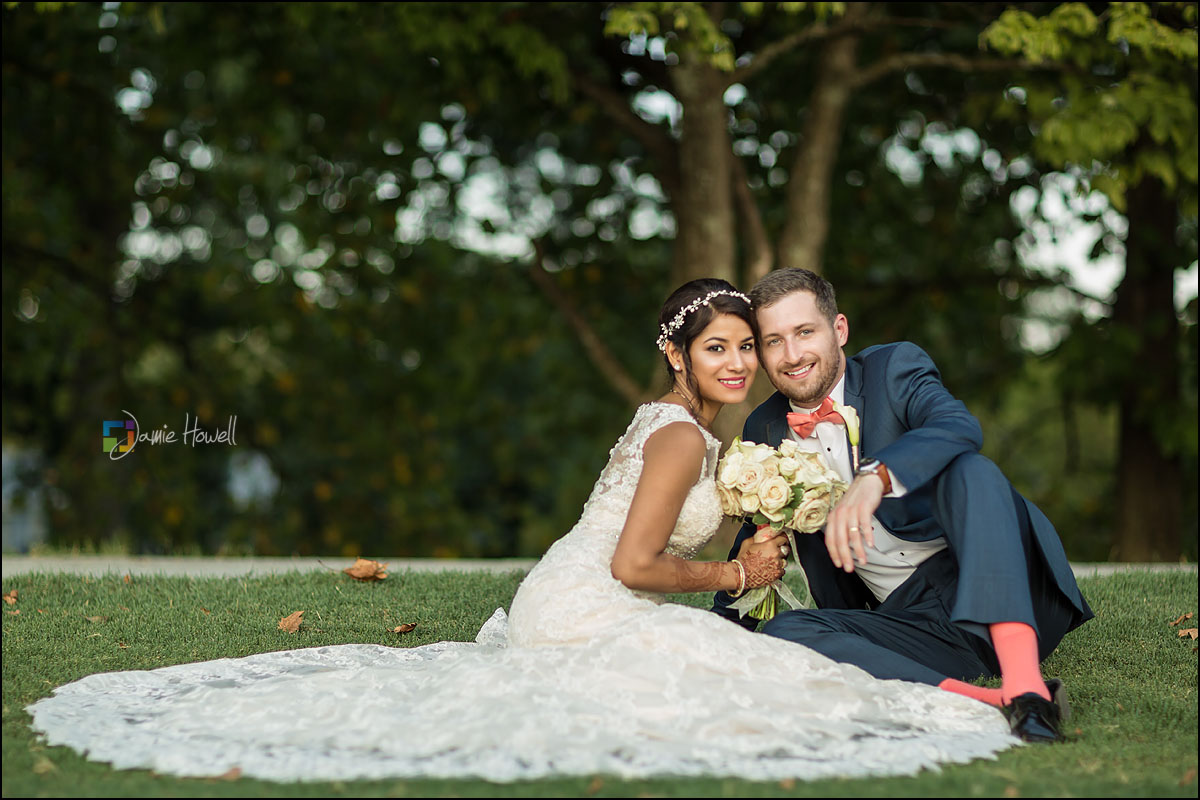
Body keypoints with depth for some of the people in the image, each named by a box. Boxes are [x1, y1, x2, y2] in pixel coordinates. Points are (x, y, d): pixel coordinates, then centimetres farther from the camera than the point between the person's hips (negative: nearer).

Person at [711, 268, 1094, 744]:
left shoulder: (895, 368, 0)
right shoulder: (766, 431, 13)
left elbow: (960, 428, -23)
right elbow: (756, 542, 28)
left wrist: (874, 477, -41)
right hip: (907, 621, 4)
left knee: (968, 470, -31)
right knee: (781, 633, -24)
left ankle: (1024, 683, -48)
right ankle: (987, 703, -40)